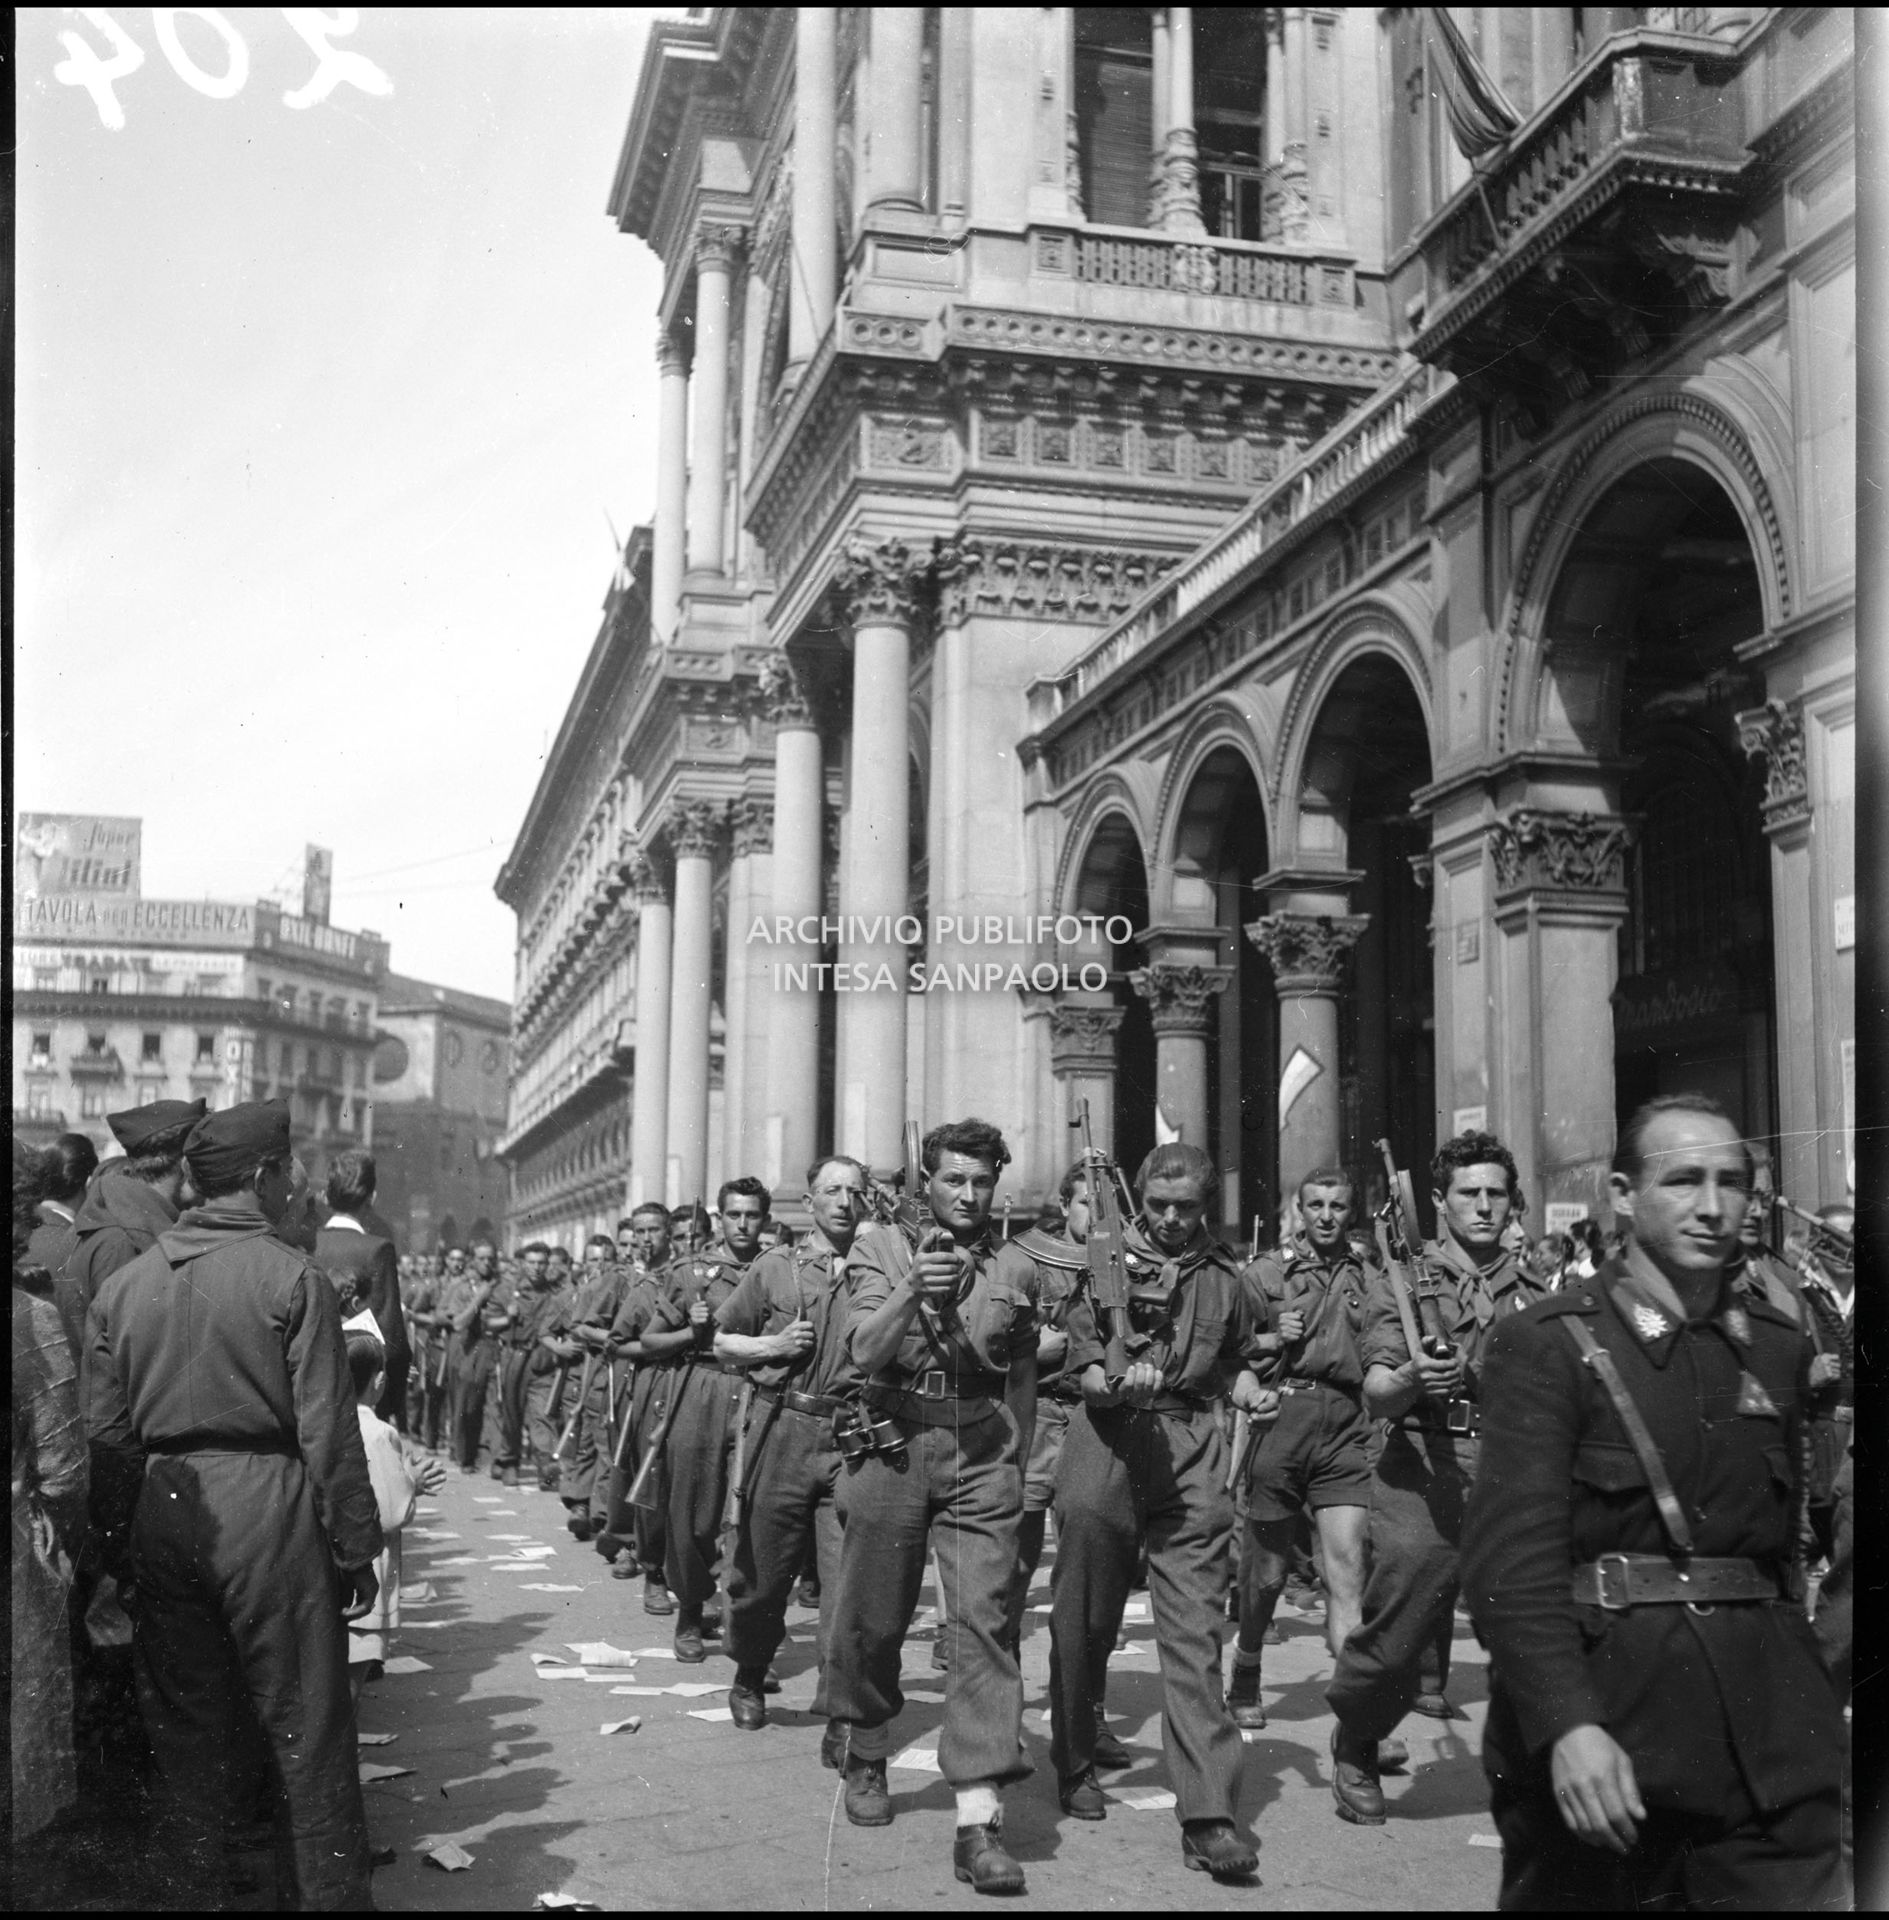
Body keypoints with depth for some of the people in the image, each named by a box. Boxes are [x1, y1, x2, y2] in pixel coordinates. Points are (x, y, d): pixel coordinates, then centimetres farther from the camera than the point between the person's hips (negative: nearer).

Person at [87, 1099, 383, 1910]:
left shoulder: (122, 1284, 4)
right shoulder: (291, 1276, -11)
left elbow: (106, 1430, 5)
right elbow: (329, 1432, -12)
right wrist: (356, 1547, -5)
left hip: (161, 1510, 5)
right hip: (267, 1505, -5)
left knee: (184, 1722, 17)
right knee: (306, 1725, 6)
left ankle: (193, 1882, 27)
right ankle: (331, 1890, 12)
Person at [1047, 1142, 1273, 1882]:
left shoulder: (1224, 1276, 15)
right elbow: (1082, 1369, -1)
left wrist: (1249, 1392, 5)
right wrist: (1112, 1382, -22)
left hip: (1192, 1454, 1)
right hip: (1108, 1440, -1)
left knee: (1194, 1628, -6)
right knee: (1083, 1620, 8)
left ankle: (1207, 1814, -9)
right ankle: (1074, 1762, 31)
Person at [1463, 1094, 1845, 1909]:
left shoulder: (1779, 1347, 11)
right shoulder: (1543, 1345, -7)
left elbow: (1786, 1538, 17)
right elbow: (1511, 1556, -15)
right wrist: (1568, 1726, -25)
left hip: (1766, 1740, 4)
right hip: (1596, 1734, -4)